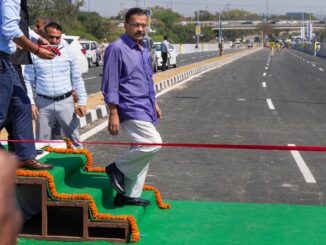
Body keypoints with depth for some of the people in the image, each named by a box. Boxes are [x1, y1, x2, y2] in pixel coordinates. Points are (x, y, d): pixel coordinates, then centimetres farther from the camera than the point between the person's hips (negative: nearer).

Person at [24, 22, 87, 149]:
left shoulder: (68, 52, 2)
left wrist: (82, 102, 1)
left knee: (74, 139, 6)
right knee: (42, 141, 8)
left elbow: (77, 78, 5)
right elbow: (28, 80, 1)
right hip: (43, 103, 0)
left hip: (65, 101, 1)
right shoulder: (34, 54, -1)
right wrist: (30, 102, -7)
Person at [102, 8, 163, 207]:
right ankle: (117, 168, 0)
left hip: (146, 108, 9)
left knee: (142, 152, 12)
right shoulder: (117, 48, -13)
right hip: (131, 109, -9)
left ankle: (130, 195, 24)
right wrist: (113, 114, -18)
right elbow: (110, 84, -15)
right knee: (153, 144, -20)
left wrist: (154, 104, 23)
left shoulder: (143, 49, 13)